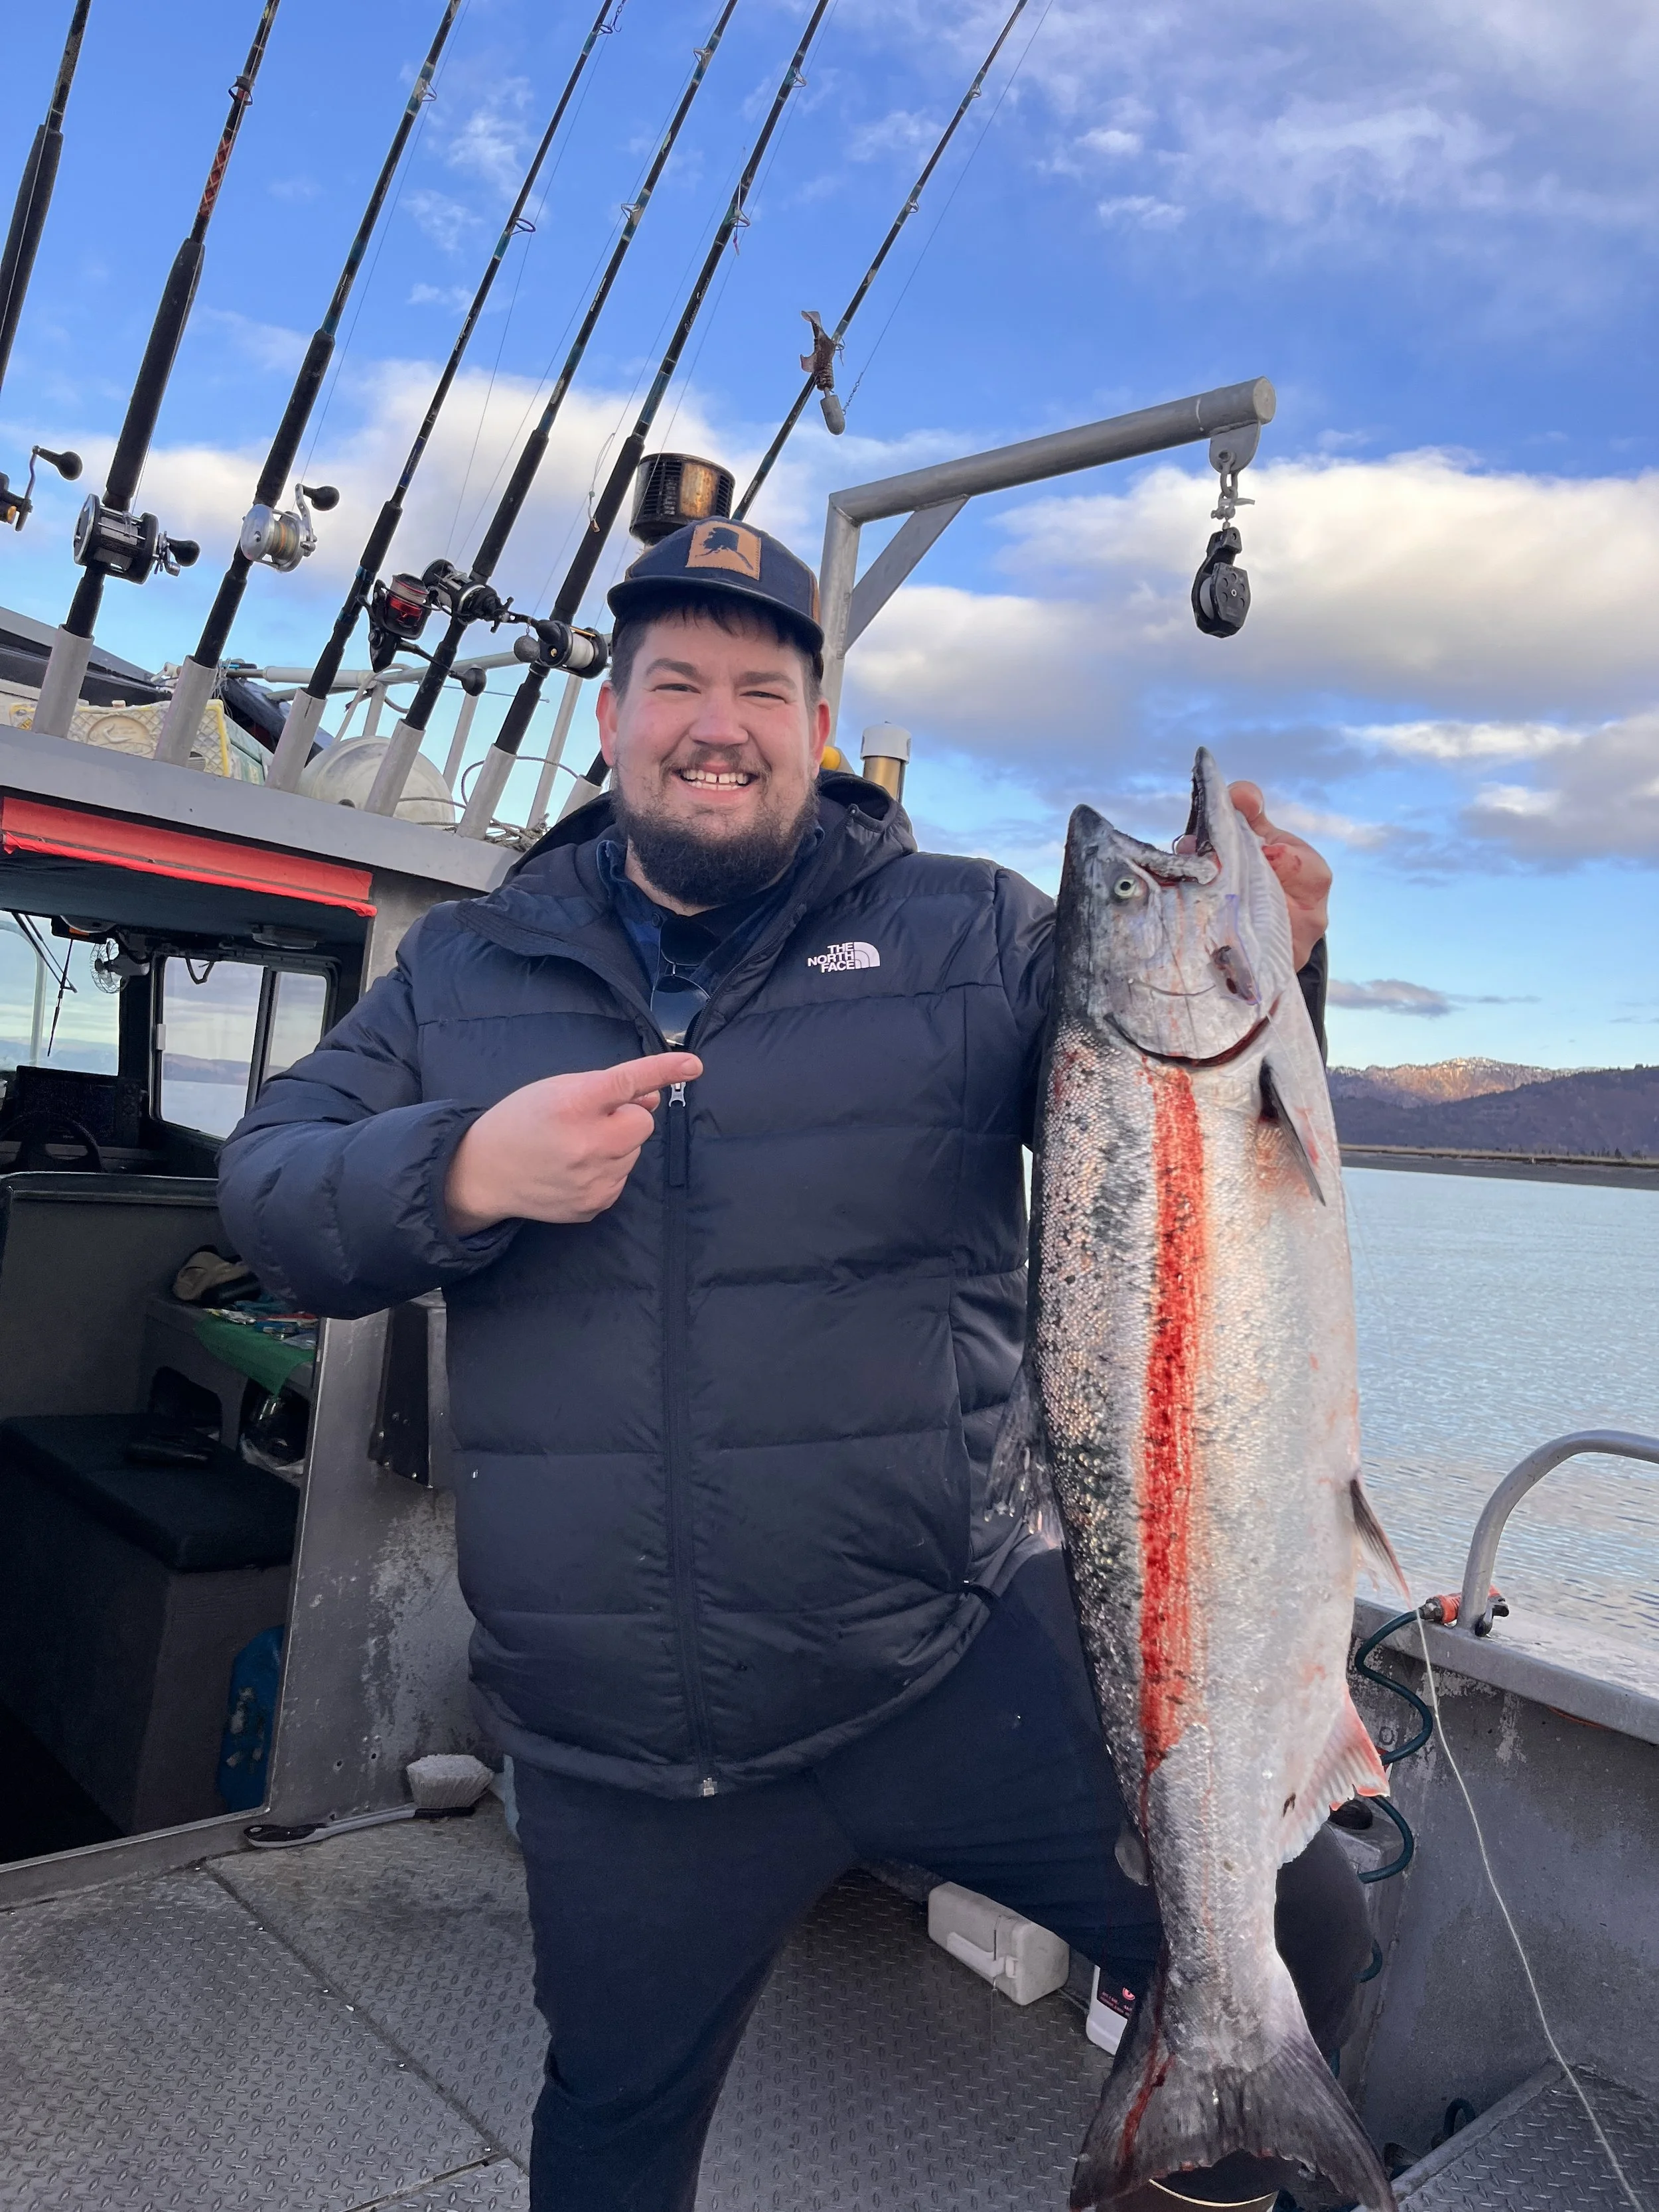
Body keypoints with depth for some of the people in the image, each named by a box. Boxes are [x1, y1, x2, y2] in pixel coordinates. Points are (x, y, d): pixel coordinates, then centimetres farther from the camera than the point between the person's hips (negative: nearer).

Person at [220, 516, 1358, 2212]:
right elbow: (265, 1188, 1)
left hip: (952, 1667, -1)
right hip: (607, 1748, 2)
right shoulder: (466, 968, 6)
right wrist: (465, 1172, -20)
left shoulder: (973, 933, 0)